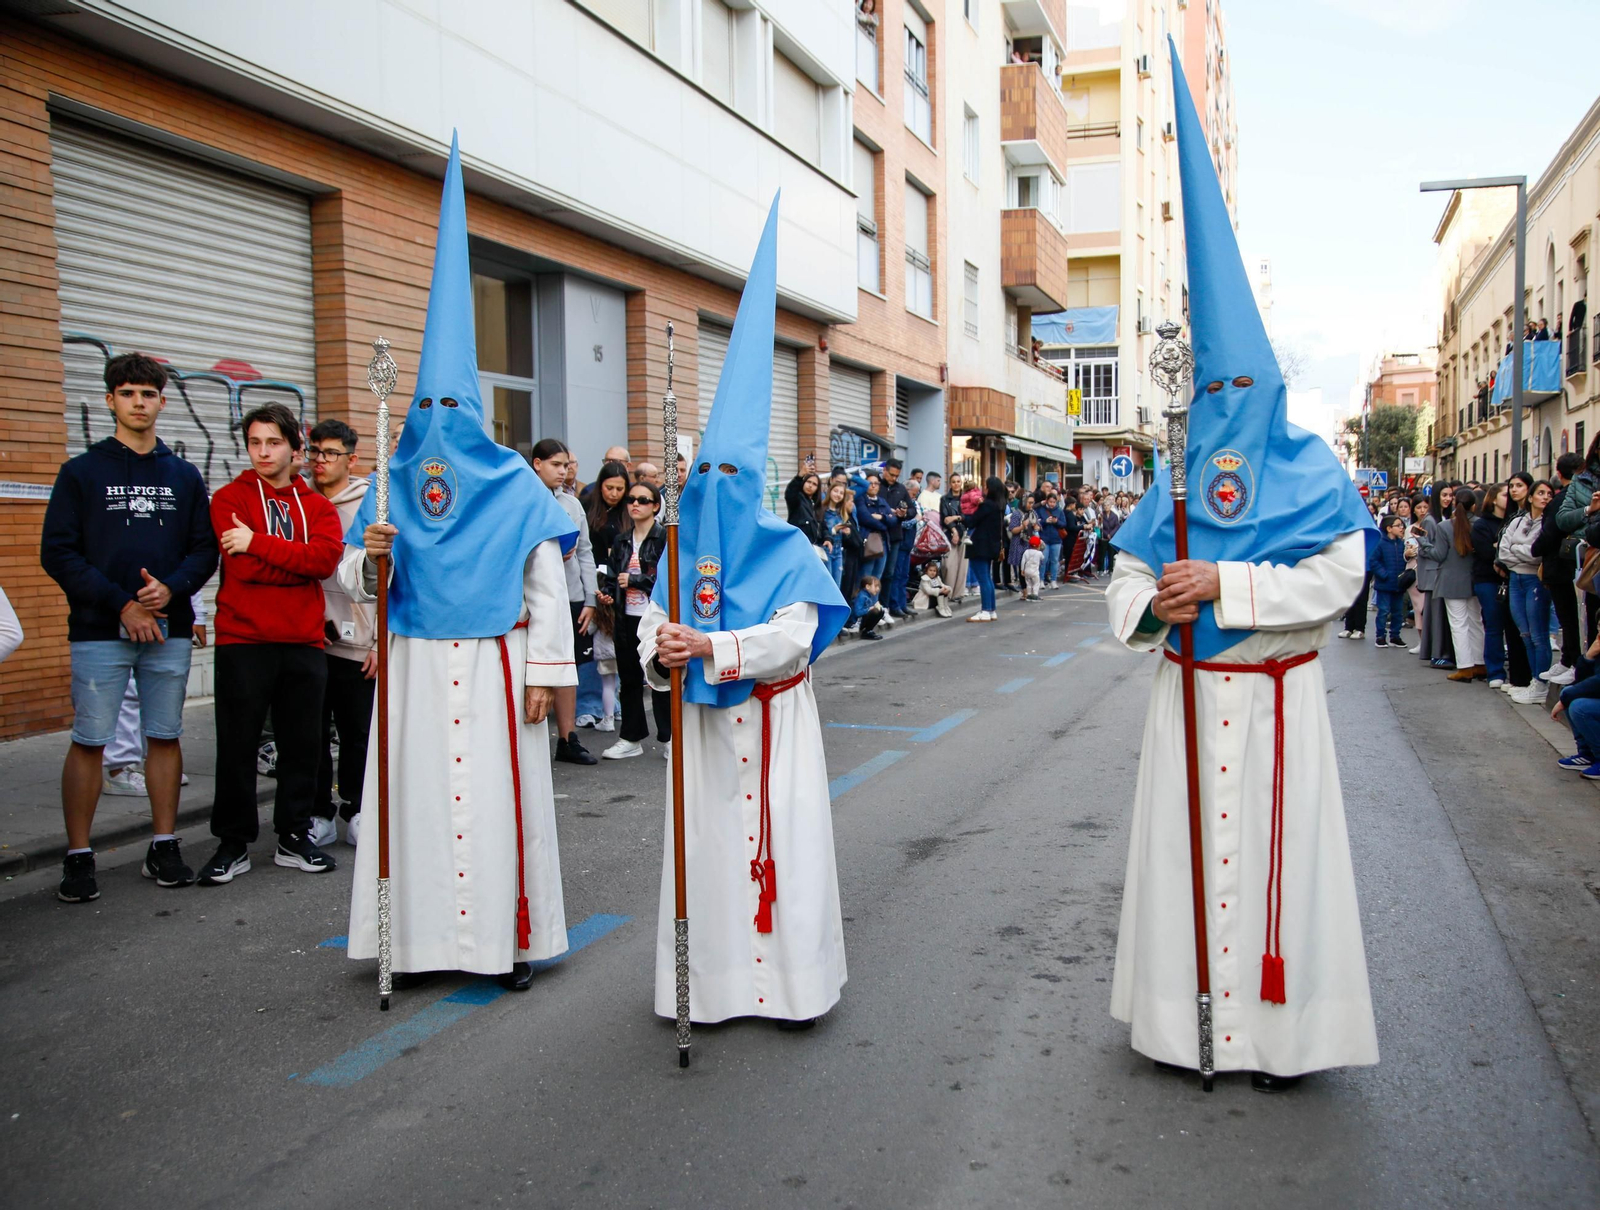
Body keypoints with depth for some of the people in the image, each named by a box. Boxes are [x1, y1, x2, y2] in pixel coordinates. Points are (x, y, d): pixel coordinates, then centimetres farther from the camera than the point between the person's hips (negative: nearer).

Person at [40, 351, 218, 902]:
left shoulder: (184, 476, 12)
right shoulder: (81, 472, 4)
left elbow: (205, 549, 9)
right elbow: (57, 553, -2)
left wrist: (172, 587, -11)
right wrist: (120, 604, -11)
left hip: (170, 630, 3)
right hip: (99, 630, -2)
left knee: (166, 737, 7)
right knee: (89, 741, 0)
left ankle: (163, 847, 17)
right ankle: (79, 857, 10)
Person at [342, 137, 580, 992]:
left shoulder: (516, 487, -2)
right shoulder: (392, 487, 6)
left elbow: (548, 584, -2)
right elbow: (352, 581, 8)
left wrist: (546, 670, -5)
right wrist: (371, 556, -15)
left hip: (493, 663, -3)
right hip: (416, 664, 3)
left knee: (501, 794, 1)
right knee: (417, 792, 6)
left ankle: (512, 936, 14)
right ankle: (421, 936, 19)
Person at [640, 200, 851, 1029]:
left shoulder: (786, 552, -7)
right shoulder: (680, 553, 6)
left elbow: (791, 635, -17)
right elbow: (653, 628, 4)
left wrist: (710, 646, -26)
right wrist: (661, 652, -19)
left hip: (771, 722, -4)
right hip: (702, 722, 4)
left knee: (777, 838, 0)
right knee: (706, 842, 8)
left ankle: (789, 980, 12)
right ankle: (709, 981, 19)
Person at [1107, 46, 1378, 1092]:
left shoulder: (1315, 477, -2)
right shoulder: (1175, 488, 7)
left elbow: (1337, 576, -14)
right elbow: (1125, 582, 7)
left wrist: (1224, 583, -22)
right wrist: (1152, 601, -16)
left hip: (1274, 699, -3)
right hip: (1188, 694, 3)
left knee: (1274, 853, 3)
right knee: (1184, 847, 8)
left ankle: (1278, 1031, 17)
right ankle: (1181, 1015, 21)